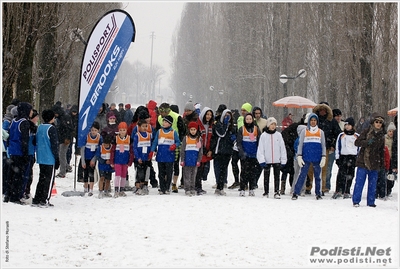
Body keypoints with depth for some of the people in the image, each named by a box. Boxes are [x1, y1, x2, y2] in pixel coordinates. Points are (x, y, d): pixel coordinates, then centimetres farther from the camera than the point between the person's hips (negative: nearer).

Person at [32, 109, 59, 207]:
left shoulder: (39, 128, 9)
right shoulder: (51, 129, -14)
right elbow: (54, 145, -14)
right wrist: (57, 159, -9)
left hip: (40, 159, 7)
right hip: (50, 159, -7)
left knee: (42, 178, 15)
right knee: (49, 179, 0)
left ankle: (36, 200, 14)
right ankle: (44, 201, -1)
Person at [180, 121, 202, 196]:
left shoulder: (199, 139, 4)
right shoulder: (186, 138, 0)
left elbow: (200, 151, 6)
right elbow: (182, 150, 1)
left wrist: (198, 160, 0)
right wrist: (182, 160, -3)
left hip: (195, 161, 2)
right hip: (187, 160, -2)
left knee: (193, 175, 8)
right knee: (187, 175, -1)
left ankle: (192, 189, 16)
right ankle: (187, 189, 1)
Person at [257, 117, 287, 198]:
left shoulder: (278, 135, 2)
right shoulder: (264, 135, -2)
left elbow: (282, 148, 4)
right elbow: (260, 149, -3)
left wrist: (283, 160, 0)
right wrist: (261, 160, -10)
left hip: (277, 160, 1)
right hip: (267, 160, -1)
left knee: (277, 176, 4)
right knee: (266, 176, 9)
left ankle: (276, 192, 10)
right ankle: (266, 192, 19)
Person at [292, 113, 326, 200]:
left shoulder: (320, 132, 9)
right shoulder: (304, 131, 6)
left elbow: (323, 146, 10)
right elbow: (300, 144, 5)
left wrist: (323, 157, 1)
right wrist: (299, 156, -3)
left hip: (317, 158, 2)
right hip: (306, 158, -2)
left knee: (317, 176, 7)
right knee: (302, 175, -6)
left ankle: (318, 194, 15)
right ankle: (295, 193, -4)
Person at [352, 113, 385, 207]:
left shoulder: (381, 136, 10)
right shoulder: (366, 132, -3)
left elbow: (382, 150, 17)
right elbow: (357, 142, -9)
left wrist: (382, 164, 15)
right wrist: (367, 142, -25)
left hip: (375, 163, 4)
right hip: (363, 161, -4)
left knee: (372, 184, 7)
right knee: (359, 182, -3)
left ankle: (371, 202, 15)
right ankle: (356, 201, 5)